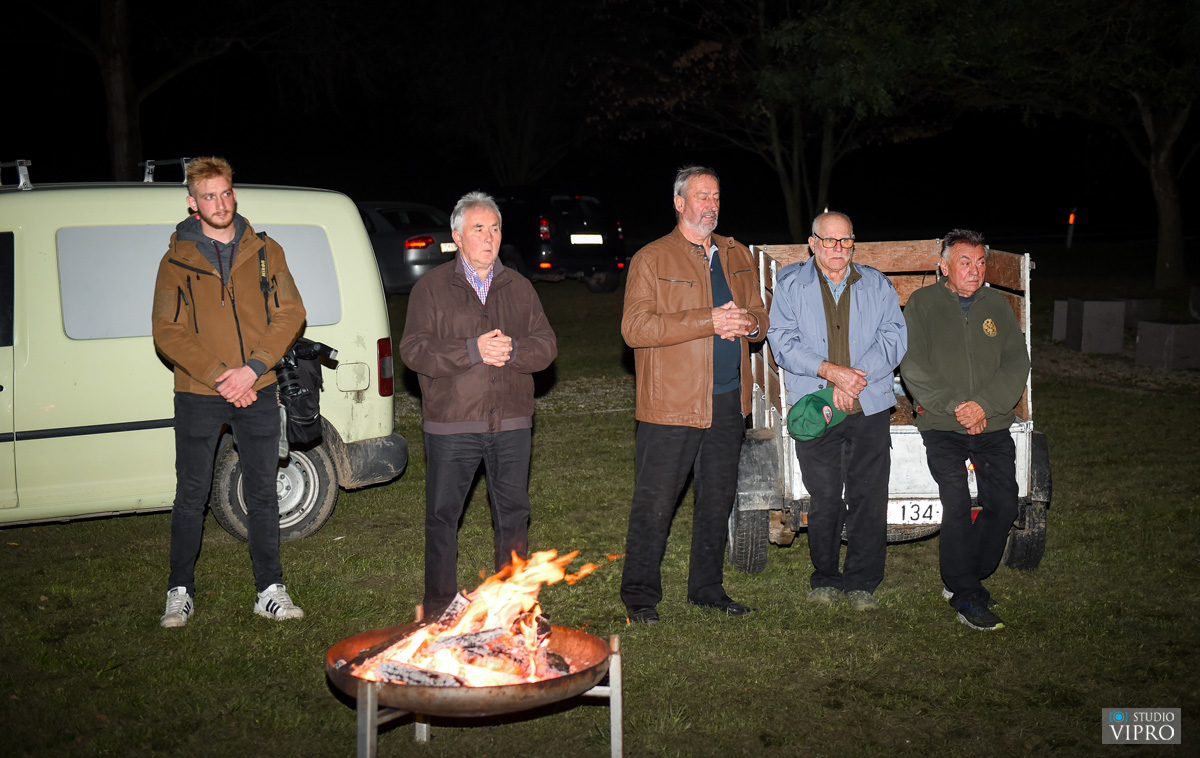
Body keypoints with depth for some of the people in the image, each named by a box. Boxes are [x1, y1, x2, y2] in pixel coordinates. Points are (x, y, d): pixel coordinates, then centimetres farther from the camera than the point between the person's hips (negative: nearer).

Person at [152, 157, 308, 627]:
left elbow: (290, 314, 0)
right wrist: (220, 376, -15)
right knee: (191, 496, 6)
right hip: (198, 396, -1)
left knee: (262, 494, 8)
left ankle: (269, 590, 17)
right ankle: (180, 592, 20)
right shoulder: (177, 260, 1)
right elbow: (168, 333, -5)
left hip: (258, 393, 1)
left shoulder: (265, 252, 6)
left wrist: (253, 369, -12)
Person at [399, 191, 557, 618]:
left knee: (513, 515, 11)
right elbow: (413, 350, -9)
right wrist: (473, 350, -20)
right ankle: (439, 610, 18)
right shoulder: (432, 288, 1)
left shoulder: (519, 287, 11)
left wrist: (512, 349, -16)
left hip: (511, 424, 3)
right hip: (451, 425, -3)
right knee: (442, 517, 5)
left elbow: (546, 345, 5)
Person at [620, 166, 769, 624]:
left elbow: (760, 319, 21)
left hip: (727, 401, 6)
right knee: (654, 504, 0)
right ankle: (640, 595, 14)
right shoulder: (651, 260, -4)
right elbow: (635, 327, -16)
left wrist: (748, 323, -6)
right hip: (671, 403, -6)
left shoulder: (737, 257, 15)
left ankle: (707, 588, 29)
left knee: (718, 499, 15)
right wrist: (710, 320, -21)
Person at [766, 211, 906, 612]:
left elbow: (894, 338, 2)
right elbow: (783, 342, -4)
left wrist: (855, 378, -11)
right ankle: (825, 579, 18)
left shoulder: (878, 285, 12)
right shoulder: (791, 284, 6)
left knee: (869, 497, -1)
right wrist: (829, 371, -17)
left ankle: (862, 582, 12)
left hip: (870, 407, 2)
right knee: (824, 499, 1)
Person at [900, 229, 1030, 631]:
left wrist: (984, 405, -12)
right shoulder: (922, 303, 3)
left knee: (1004, 504, -2)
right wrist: (954, 406, -15)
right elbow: (914, 367, -6)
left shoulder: (996, 305, 12)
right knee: (957, 504, -15)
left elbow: (1017, 362, 4)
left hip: (993, 425, 4)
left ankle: (963, 580, 17)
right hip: (941, 425, -4)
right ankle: (966, 597, -5)